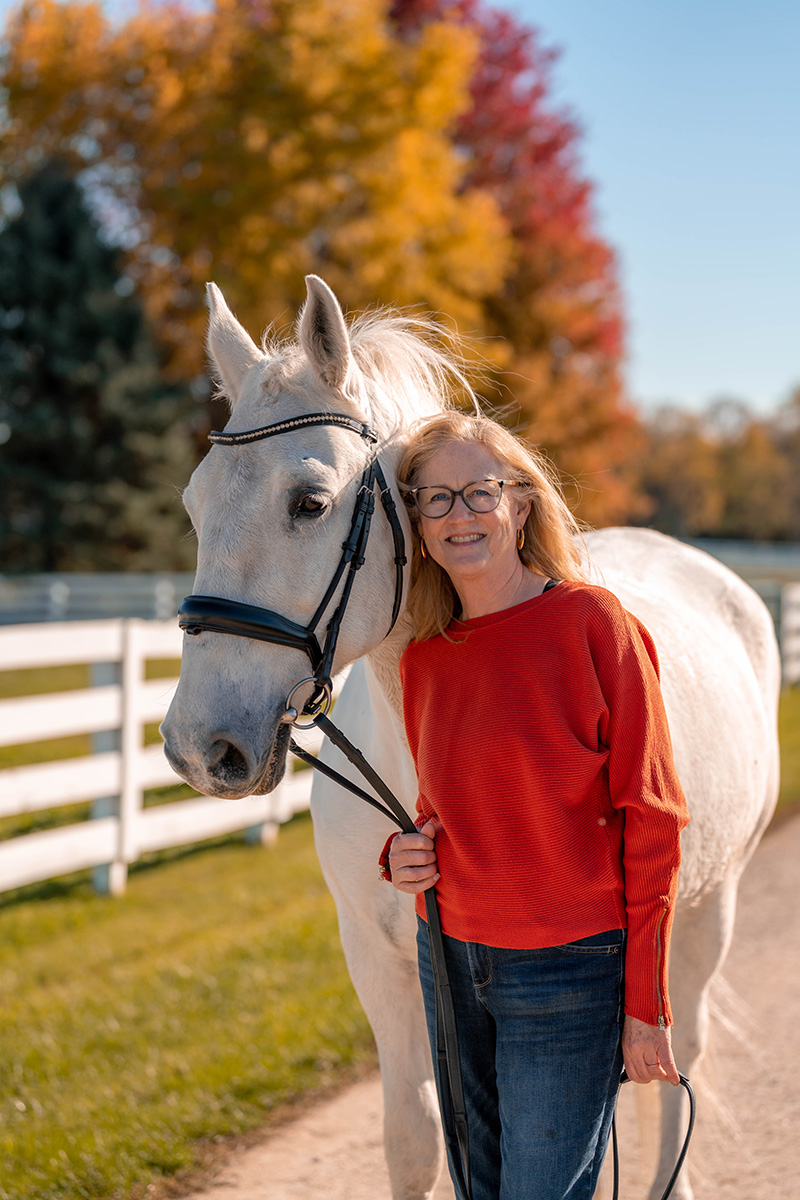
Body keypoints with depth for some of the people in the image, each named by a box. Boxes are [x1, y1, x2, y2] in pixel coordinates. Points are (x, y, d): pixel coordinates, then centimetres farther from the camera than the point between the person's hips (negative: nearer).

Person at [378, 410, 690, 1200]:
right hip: (451, 958, 6)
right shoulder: (424, 656, 5)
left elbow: (650, 821, -11)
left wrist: (645, 1004, -12)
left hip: (568, 969, -6)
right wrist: (404, 853, -4)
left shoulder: (596, 624, -12)